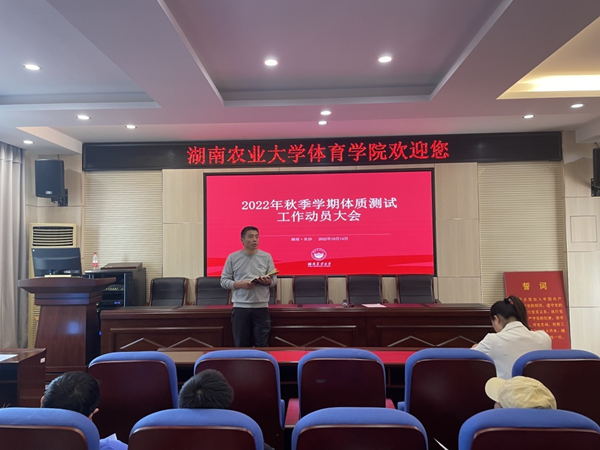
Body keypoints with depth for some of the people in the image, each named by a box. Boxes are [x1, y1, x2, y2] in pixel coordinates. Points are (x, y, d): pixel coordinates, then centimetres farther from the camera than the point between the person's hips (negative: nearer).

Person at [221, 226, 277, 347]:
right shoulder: (232, 257, 2)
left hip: (261, 307, 1)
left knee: (262, 345, 4)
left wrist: (268, 282, -16)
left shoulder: (266, 257, 5)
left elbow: (274, 279, 7)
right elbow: (223, 281, 2)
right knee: (241, 345, 7)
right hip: (240, 307, 0)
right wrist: (240, 284, -15)